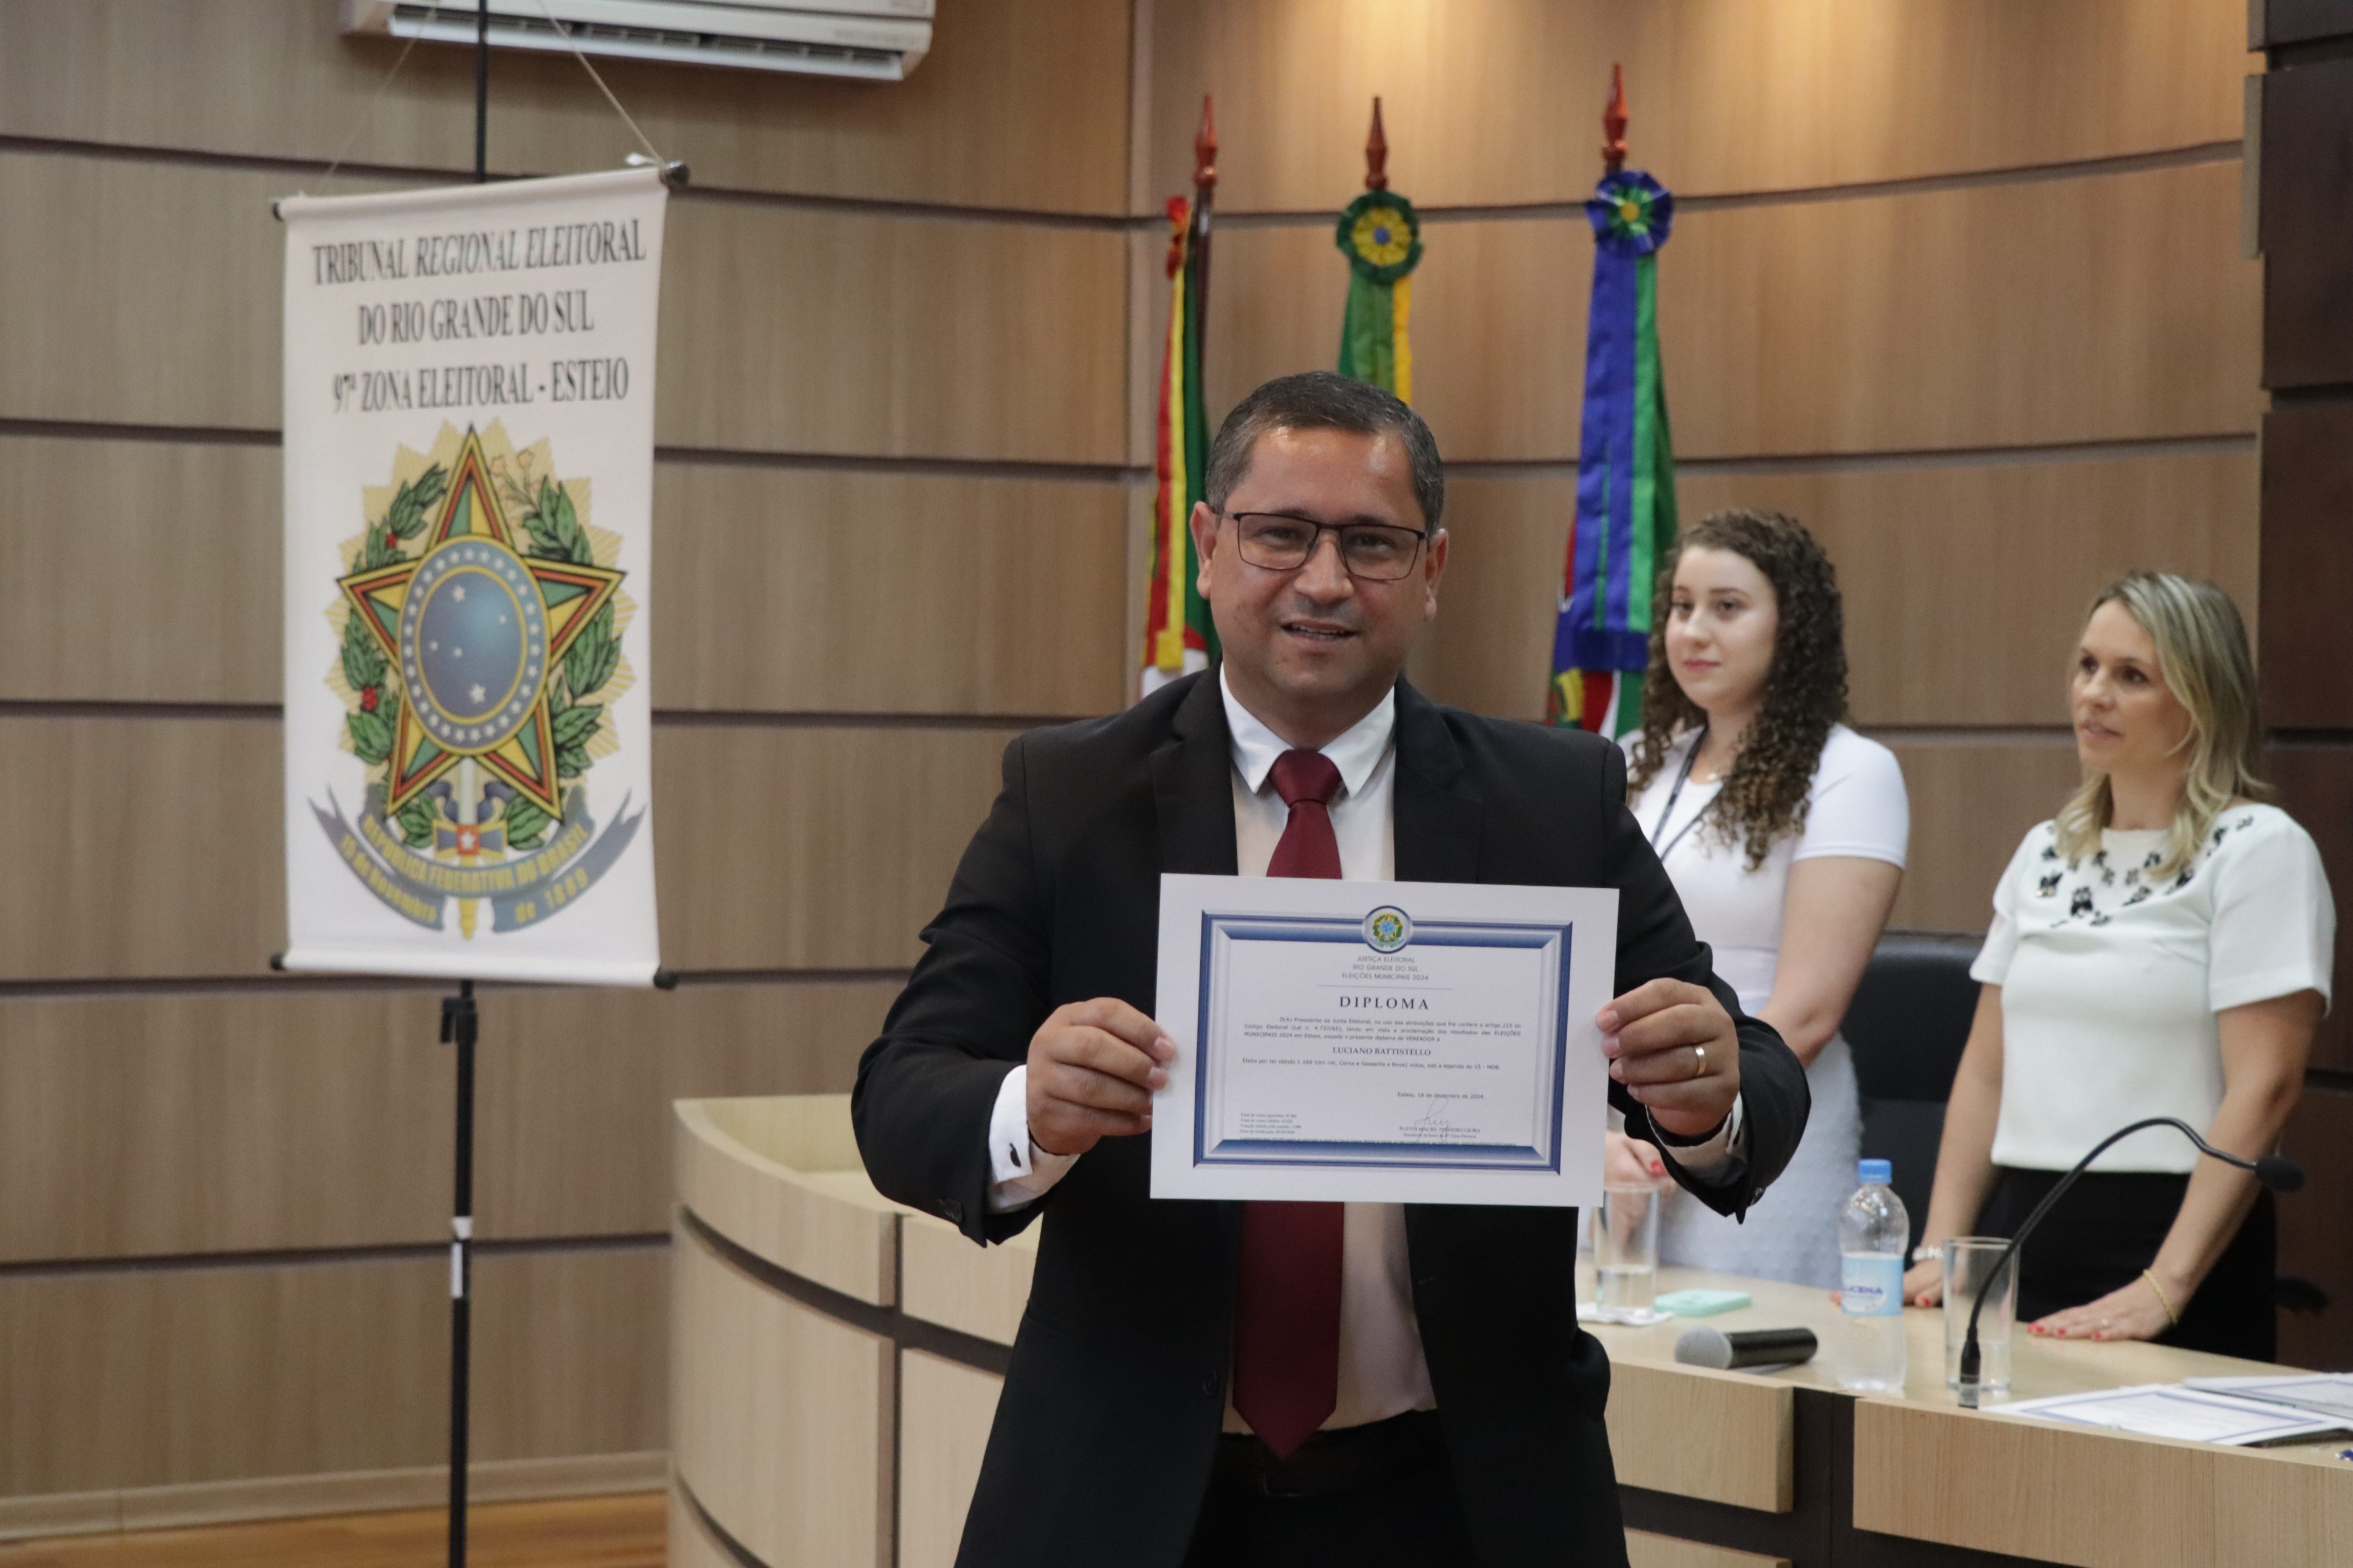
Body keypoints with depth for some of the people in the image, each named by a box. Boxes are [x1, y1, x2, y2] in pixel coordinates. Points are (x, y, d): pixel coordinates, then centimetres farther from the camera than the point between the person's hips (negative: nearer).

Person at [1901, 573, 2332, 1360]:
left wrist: (2165, 1288, -21)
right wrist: (1938, 1251, 3)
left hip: (2173, 1236, -6)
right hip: (2024, 1230, 6)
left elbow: (2263, 1089, -15)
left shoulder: (2258, 849, -7)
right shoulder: (2045, 852, 12)